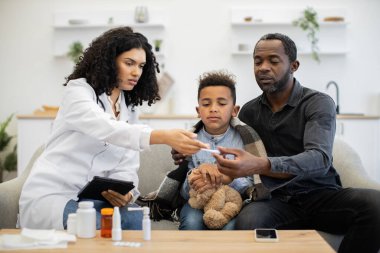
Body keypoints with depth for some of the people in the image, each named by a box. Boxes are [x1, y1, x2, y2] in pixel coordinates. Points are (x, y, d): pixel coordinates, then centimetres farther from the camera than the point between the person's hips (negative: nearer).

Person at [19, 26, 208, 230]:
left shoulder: (130, 108, 12)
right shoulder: (78, 90, -9)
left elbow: (126, 167, 4)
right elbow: (106, 128, -31)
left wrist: (125, 192, -20)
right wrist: (164, 137, -45)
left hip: (91, 198, 6)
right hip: (51, 195, -5)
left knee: (135, 219, -24)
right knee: (100, 228, -33)